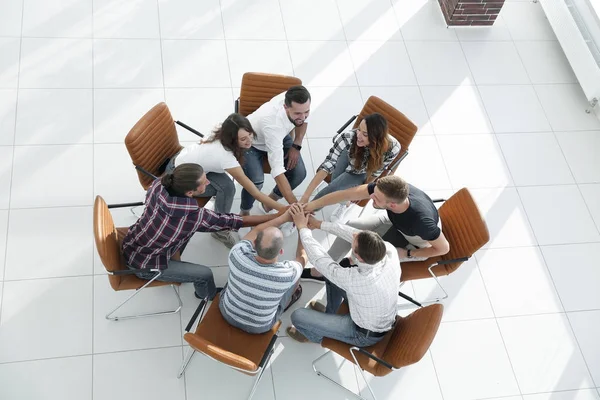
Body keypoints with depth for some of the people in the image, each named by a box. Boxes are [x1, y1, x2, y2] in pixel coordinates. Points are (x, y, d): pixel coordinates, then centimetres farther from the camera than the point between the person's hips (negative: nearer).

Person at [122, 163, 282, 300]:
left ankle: (174, 262, 32)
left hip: (131, 243, 6)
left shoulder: (159, 184, -19)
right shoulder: (193, 216, -34)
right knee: (205, 274, 4)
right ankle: (210, 297, 38)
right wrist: (277, 216, -19)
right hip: (143, 265, -6)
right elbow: (232, 221, -24)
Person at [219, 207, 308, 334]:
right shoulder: (287, 273, -35)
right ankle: (288, 300, 46)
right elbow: (302, 257, -10)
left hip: (227, 313, 2)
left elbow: (256, 231, -9)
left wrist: (285, 217, -5)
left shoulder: (237, 254, -31)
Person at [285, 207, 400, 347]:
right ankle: (330, 313, 35)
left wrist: (302, 228, -14)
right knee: (332, 274, 10)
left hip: (365, 335, -6)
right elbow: (356, 235, -13)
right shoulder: (391, 251, -29)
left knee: (297, 316, -2)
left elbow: (319, 259, -28)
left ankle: (315, 335, 33)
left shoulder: (355, 279, -43)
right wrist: (320, 224, -6)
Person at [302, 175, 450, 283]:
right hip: (394, 220, 5)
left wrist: (406, 254, -19)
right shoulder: (388, 189, -34)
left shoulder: (421, 220, -45)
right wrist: (309, 206, -28)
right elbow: (346, 194, -28)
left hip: (416, 244, -4)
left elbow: (444, 248, -27)